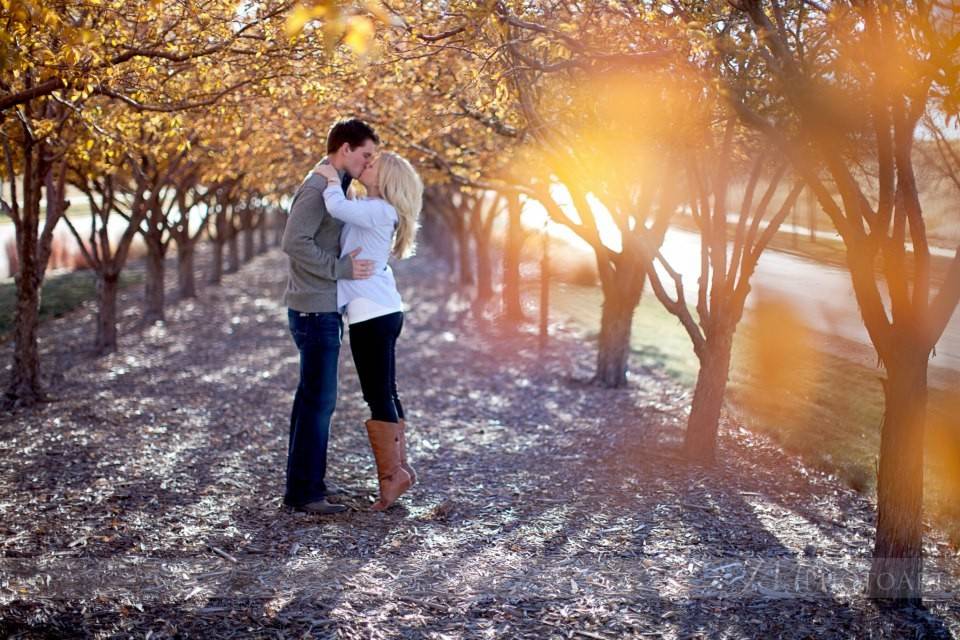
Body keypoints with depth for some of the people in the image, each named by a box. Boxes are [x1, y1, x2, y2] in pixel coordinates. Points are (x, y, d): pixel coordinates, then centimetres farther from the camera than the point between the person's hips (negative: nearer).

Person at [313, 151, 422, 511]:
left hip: (373, 315, -10)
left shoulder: (379, 211, -12)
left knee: (378, 396, -4)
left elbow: (337, 207, -28)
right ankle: (398, 468, 18)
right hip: (381, 312, 10)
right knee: (385, 394, 12)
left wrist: (331, 178, -11)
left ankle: (392, 472, 2)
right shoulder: (372, 211, 17)